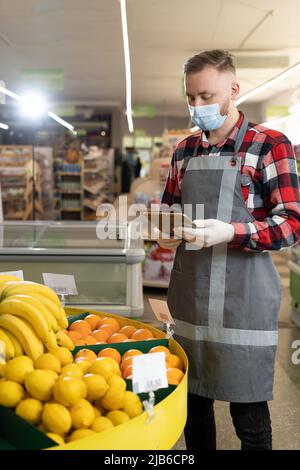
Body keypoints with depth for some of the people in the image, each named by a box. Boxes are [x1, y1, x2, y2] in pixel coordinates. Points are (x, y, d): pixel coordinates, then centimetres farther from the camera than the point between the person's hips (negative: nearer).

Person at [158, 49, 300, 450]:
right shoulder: (184, 151, 11)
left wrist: (229, 232, -25)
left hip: (242, 301, -5)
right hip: (189, 297, 5)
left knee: (249, 415, 5)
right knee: (194, 403, 16)